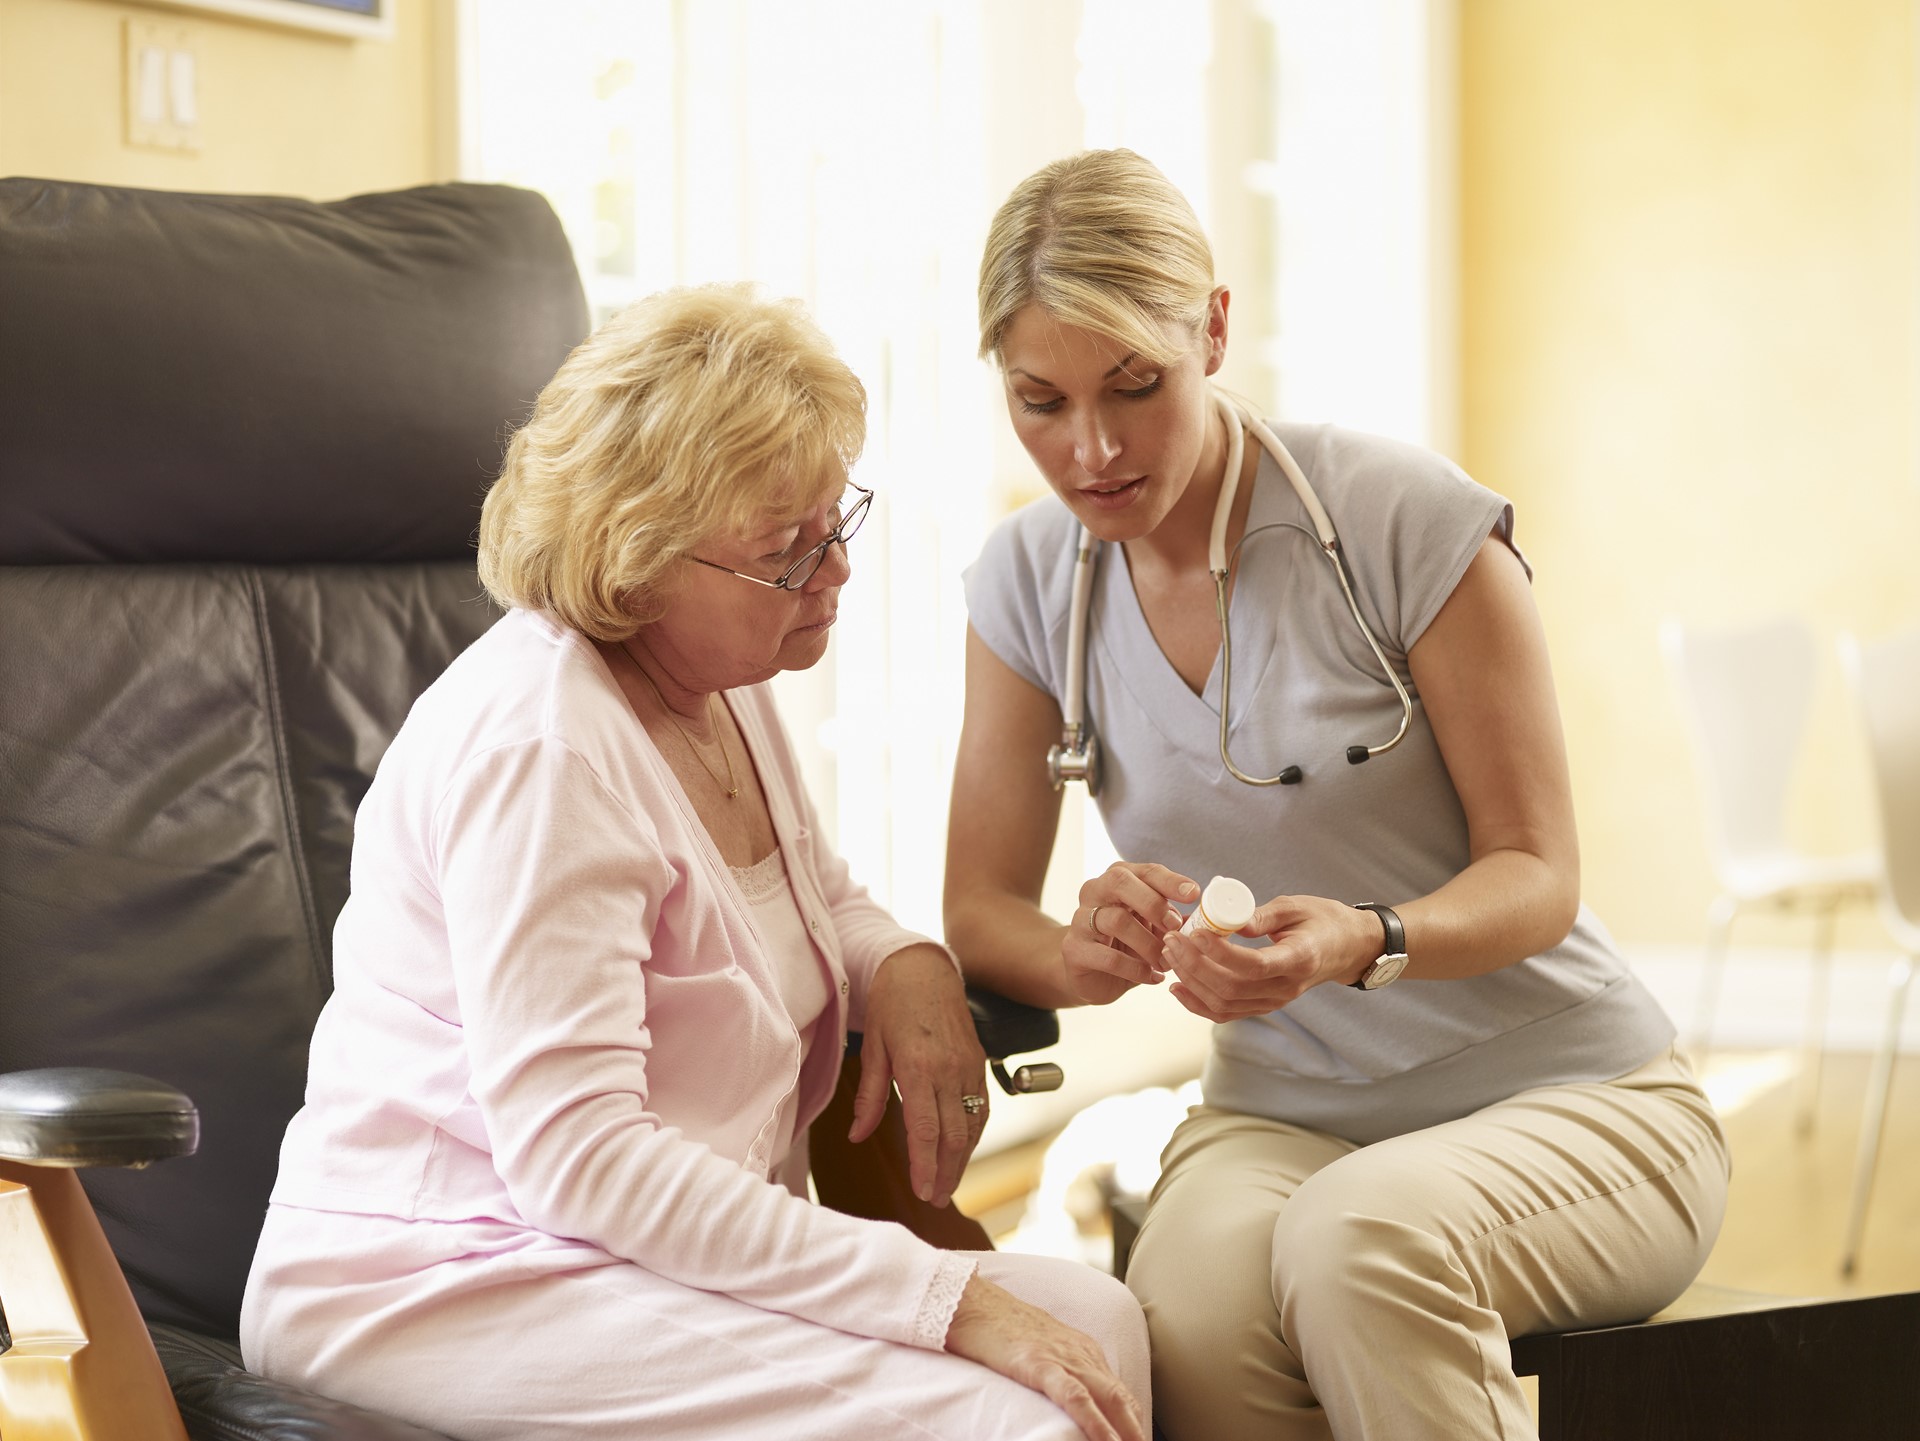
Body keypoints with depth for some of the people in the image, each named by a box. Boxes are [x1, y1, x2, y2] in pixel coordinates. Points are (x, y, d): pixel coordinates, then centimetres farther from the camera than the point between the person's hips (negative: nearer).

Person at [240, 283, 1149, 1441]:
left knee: (1100, 1325, -13)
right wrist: (947, 1298, -29)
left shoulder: (724, 681, 9)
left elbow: (822, 894, 29)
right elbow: (576, 1157, -27)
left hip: (670, 1249, 9)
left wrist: (906, 965, 2)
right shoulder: (538, 747, -21)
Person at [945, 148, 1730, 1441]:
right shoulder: (1028, 582, 1)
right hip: (1278, 1115, 3)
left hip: (1569, 1099, -2)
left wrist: (1364, 942, -31)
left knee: (1357, 1238, -36)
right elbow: (980, 911, 4)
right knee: (1189, 1311, -33)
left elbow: (1537, 873, -9)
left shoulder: (1409, 522, -14)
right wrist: (1087, 955, -21)